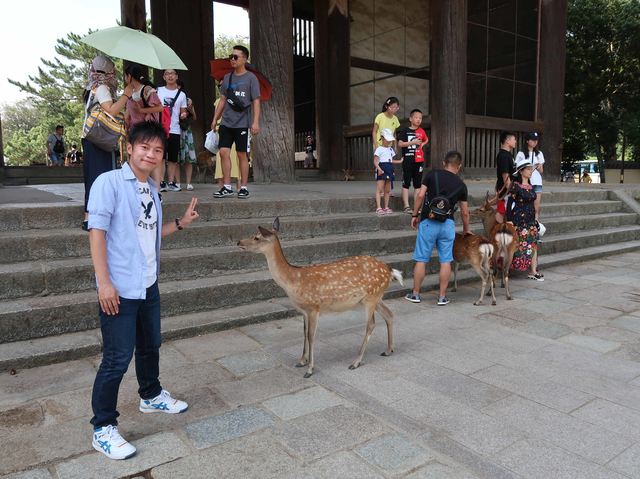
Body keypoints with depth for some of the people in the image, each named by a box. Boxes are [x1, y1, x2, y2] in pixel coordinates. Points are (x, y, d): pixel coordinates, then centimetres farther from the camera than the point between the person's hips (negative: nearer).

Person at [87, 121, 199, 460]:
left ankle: (151, 396, 44)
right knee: (117, 358, -2)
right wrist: (104, 282, -21)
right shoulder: (109, 182, -11)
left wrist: (180, 223, 9)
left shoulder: (151, 188, 11)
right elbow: (97, 232, -16)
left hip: (148, 284, 8)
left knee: (150, 345, 22)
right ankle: (103, 429, 14)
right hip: (119, 289, -8)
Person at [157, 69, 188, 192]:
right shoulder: (158, 91, 10)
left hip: (175, 130, 2)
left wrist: (183, 115, -5)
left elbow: (183, 111, 16)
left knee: (173, 159, 3)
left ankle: (171, 183, 11)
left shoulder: (181, 95, 13)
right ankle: (161, 183, -3)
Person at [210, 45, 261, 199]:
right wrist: (215, 119, 14)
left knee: (242, 155, 0)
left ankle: (244, 188, 8)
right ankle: (227, 187, 3)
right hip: (226, 123, 4)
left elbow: (256, 101, -4)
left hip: (242, 123, -4)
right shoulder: (227, 77, 14)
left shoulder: (251, 78, 0)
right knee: (224, 152, -4)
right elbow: (222, 100, 18)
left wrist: (256, 122, -14)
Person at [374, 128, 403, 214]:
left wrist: (400, 161, 24)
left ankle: (386, 207, 12)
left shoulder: (390, 149, 20)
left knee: (387, 190, 7)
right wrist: (379, 169, -24)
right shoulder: (379, 149, -3)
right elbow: (375, 161, -11)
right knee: (379, 189, -8)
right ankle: (378, 208, -10)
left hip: (389, 170, 7)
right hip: (382, 170, -7)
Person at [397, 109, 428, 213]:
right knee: (406, 184, -3)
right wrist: (413, 142, -15)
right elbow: (400, 144, -11)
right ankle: (406, 206, 1)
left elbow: (426, 140, 30)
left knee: (418, 184, 8)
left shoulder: (421, 131, 10)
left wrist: (422, 144, 10)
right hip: (408, 160, -4)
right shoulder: (406, 131, -2)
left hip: (419, 160, 5)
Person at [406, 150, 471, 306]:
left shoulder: (432, 174, 1)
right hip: (448, 224, 1)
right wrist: (465, 229, 29)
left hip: (428, 222, -1)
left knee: (421, 260, 7)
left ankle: (415, 294, 17)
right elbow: (465, 213, 14)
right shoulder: (461, 185, 7)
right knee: (445, 261, 9)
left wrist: (415, 215, 5)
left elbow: (420, 195, -6)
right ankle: (442, 297, 13)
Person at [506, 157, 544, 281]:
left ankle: (533, 271, 10)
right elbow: (509, 202, -13)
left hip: (530, 219, 7)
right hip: (519, 220, -7)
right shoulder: (516, 185, -10)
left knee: (533, 244, 4)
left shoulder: (530, 186, 13)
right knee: (518, 245, -3)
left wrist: (534, 219, 19)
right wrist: (509, 220, -17)